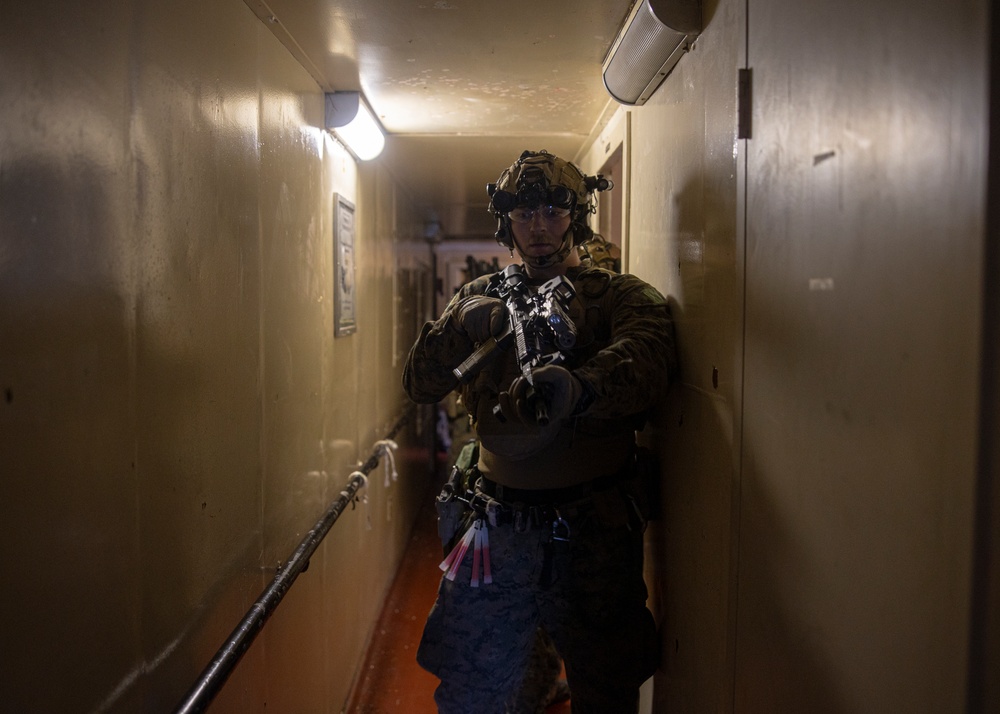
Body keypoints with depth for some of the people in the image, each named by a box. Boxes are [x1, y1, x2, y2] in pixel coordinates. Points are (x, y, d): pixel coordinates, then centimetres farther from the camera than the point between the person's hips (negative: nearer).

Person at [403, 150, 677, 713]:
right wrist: (466, 323, -19)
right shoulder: (480, 298, 10)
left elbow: (645, 359, -24)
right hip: (500, 525, 3)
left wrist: (573, 386, -46)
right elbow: (419, 383, 1)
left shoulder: (621, 297, -1)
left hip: (595, 532, -2)